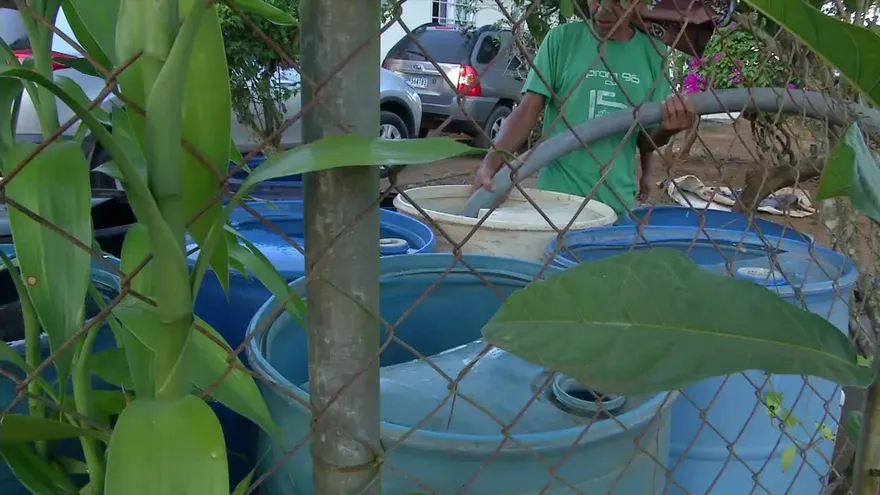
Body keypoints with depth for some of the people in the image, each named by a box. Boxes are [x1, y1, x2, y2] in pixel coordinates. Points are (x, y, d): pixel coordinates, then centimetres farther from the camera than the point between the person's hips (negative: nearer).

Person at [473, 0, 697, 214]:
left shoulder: (654, 53, 3)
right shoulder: (562, 39, -3)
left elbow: (647, 138, 10)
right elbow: (528, 109, -9)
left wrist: (668, 128, -9)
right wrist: (490, 163, -21)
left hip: (618, 202, 2)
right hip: (558, 195, -2)